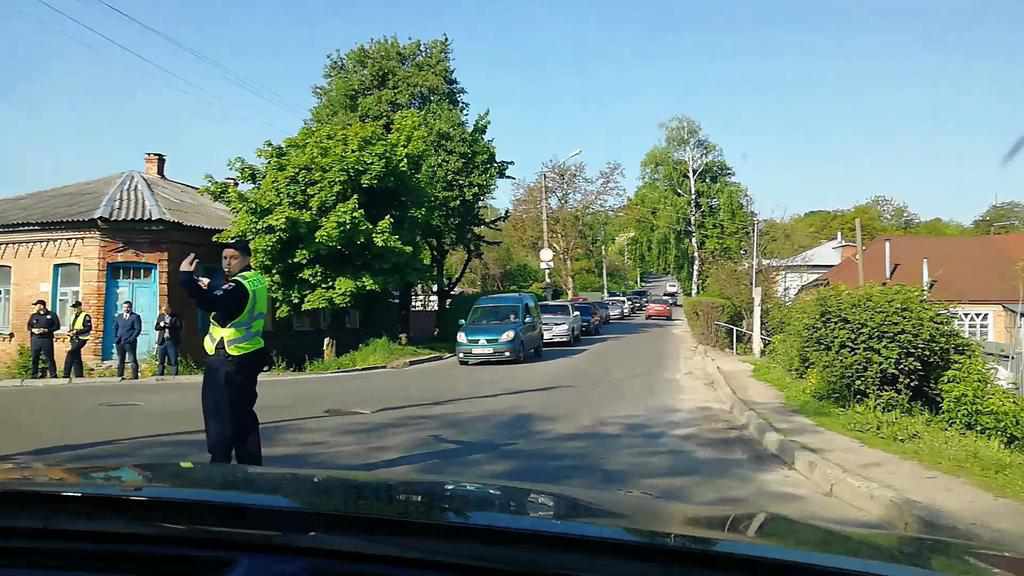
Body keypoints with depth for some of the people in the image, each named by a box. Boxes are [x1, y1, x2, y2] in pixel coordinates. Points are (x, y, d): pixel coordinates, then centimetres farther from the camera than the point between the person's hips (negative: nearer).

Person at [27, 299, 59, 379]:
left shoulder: (52, 315, 3)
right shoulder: (33, 316, 15)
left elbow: (57, 326, 0)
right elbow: (29, 326, 17)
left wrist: (46, 330, -12)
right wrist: (33, 330, -5)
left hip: (47, 339, -4)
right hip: (35, 339, 4)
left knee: (49, 357, -4)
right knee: (34, 358, 4)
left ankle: (53, 374, 0)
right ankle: (34, 375, 13)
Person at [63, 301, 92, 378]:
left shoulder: (85, 316, -8)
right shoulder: (74, 317, 19)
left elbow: (88, 328, -16)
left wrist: (77, 331, -21)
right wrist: (70, 332, 4)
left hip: (81, 339, -9)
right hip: (74, 339, 9)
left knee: (70, 356, -19)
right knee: (76, 359, 10)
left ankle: (66, 375, -15)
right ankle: (79, 376, 15)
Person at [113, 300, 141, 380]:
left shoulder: (135, 317, -1)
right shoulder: (119, 316, 15)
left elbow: (138, 329, -6)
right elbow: (115, 328, 16)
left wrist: (131, 339, -15)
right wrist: (115, 338, 2)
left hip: (130, 342, -5)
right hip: (119, 342, 5)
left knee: (133, 360, -4)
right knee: (120, 360, 9)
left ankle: (135, 377, -2)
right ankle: (119, 376, 14)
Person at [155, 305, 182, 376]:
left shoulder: (176, 317, 1)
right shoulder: (161, 316, 14)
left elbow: (179, 327, -9)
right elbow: (156, 327, 13)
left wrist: (169, 325, -21)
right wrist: (160, 325, -9)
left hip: (172, 341, -4)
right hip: (162, 341, 4)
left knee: (173, 361, -3)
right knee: (160, 361, 5)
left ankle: (174, 376, 0)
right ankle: (159, 376, 10)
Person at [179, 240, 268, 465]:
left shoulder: (239, 286, -18)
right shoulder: (256, 280, 9)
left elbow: (211, 304, -36)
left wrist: (187, 278, -38)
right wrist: (208, 288, 13)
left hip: (228, 361, -9)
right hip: (248, 357, 10)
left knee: (220, 417, -4)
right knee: (243, 414, 17)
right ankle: (251, 464, 23)